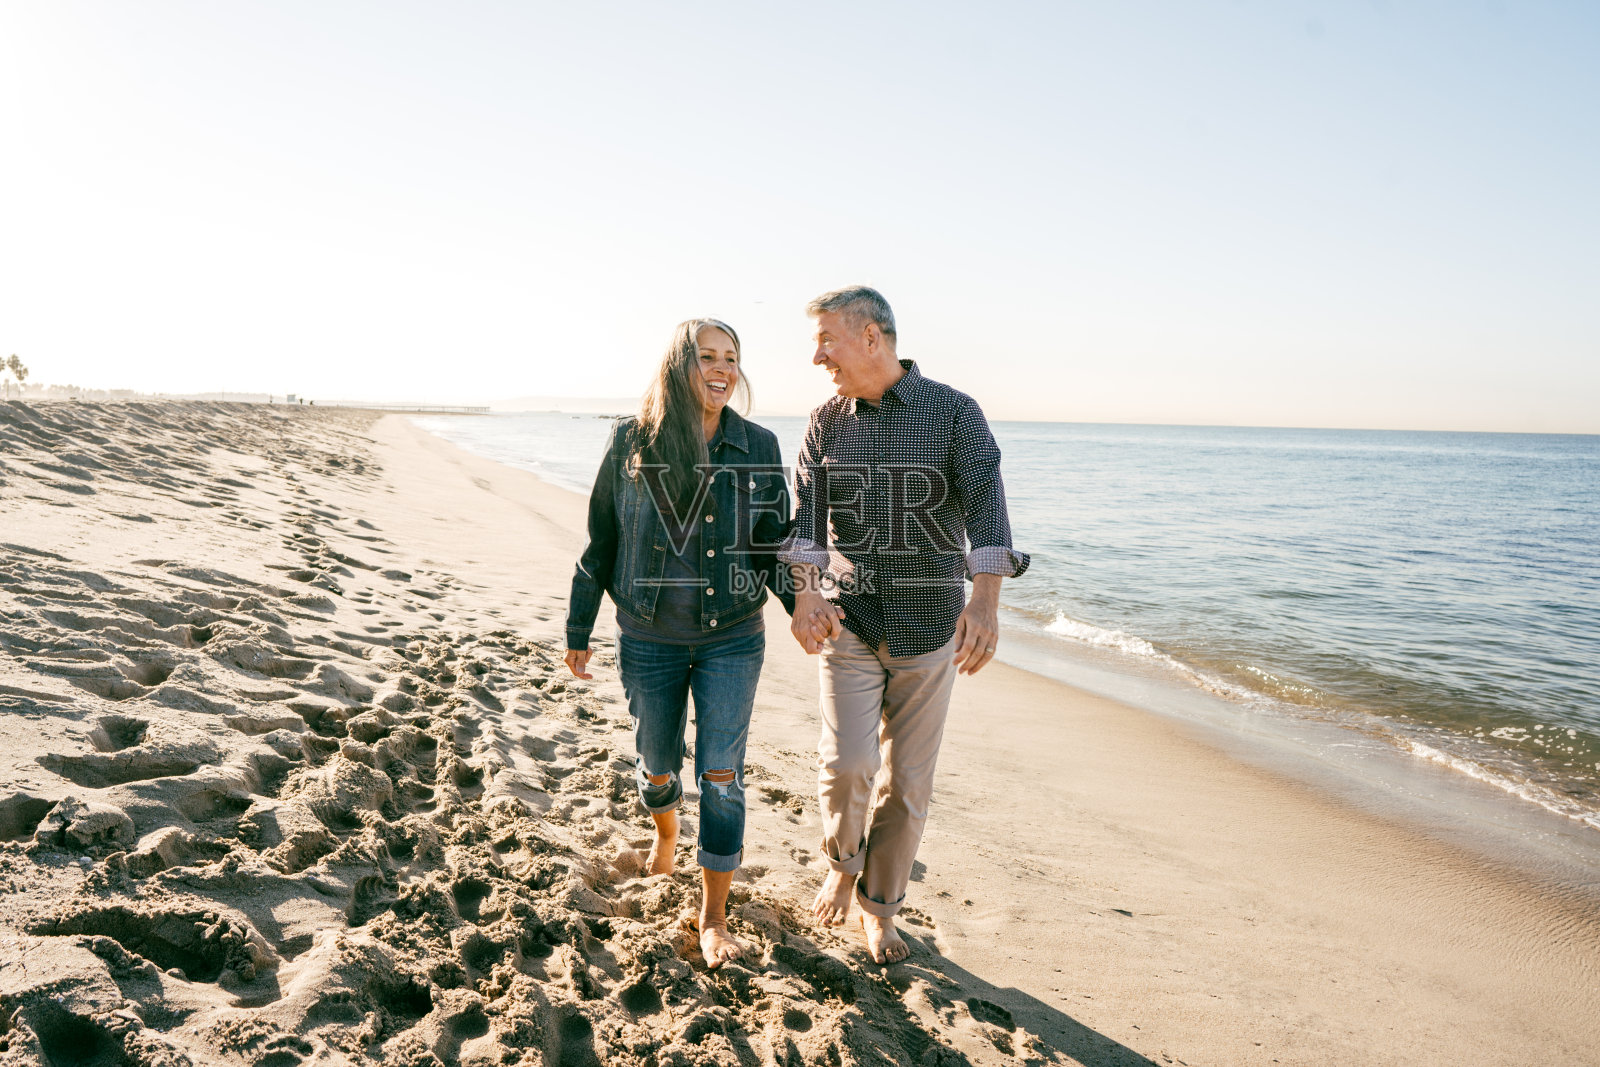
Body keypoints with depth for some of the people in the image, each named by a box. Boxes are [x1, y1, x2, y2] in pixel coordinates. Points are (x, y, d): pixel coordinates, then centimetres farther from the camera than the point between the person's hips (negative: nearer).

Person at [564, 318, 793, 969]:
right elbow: (601, 542, 1)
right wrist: (578, 631, 6)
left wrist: (801, 604, -15)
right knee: (657, 764, 15)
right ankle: (666, 836, 50)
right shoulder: (632, 442, -6)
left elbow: (774, 543, 3)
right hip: (650, 641, 0)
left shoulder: (757, 447, -3)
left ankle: (713, 917, 14)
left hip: (732, 639, 0)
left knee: (721, 773, -1)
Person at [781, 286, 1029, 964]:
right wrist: (805, 594, -22)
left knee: (907, 779, 7)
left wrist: (985, 600, -31)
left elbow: (985, 506, -15)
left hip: (929, 627, -1)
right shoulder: (826, 423, 5)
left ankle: (880, 907, 28)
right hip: (848, 622, 1)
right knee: (846, 762, -11)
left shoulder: (954, 413, -5)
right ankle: (843, 863, 21)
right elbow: (806, 516, -4)